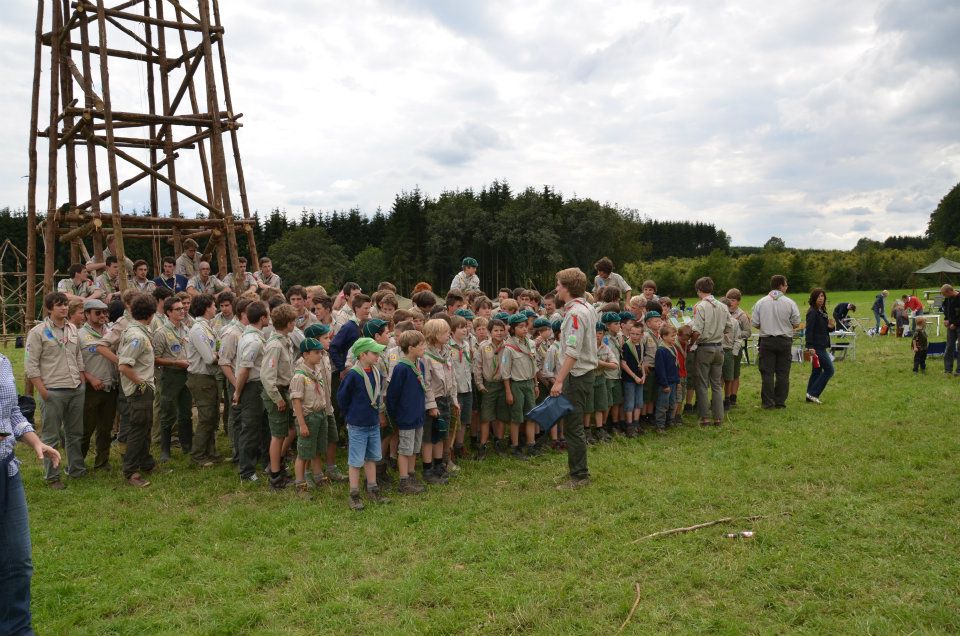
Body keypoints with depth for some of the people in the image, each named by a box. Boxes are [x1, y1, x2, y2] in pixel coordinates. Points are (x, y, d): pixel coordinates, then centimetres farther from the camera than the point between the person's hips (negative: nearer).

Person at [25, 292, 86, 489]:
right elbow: (31, 364, -9)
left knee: (75, 434, 14)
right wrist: (42, 391, -13)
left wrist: (82, 382, 11)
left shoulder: (73, 329, 10)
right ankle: (52, 477, 11)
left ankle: (76, 469, 26)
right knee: (51, 437, 3)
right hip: (53, 391, -5)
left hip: (76, 390, 6)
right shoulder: (38, 332, -7)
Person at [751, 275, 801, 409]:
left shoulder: (761, 302, -1)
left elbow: (754, 323, 0)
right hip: (785, 341, 0)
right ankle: (780, 402, 8)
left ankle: (767, 402, 3)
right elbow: (796, 324, -2)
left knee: (767, 373, 3)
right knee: (783, 373, 6)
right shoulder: (790, 303, -4)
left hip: (766, 341, 1)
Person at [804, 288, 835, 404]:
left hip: (822, 346, 9)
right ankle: (813, 393, -4)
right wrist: (810, 347, -26)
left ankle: (810, 396, 15)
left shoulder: (822, 312, 15)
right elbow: (809, 330, -20)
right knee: (829, 370, -8)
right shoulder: (812, 312, -13)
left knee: (816, 371, 11)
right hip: (816, 347, -9)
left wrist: (830, 327, -3)